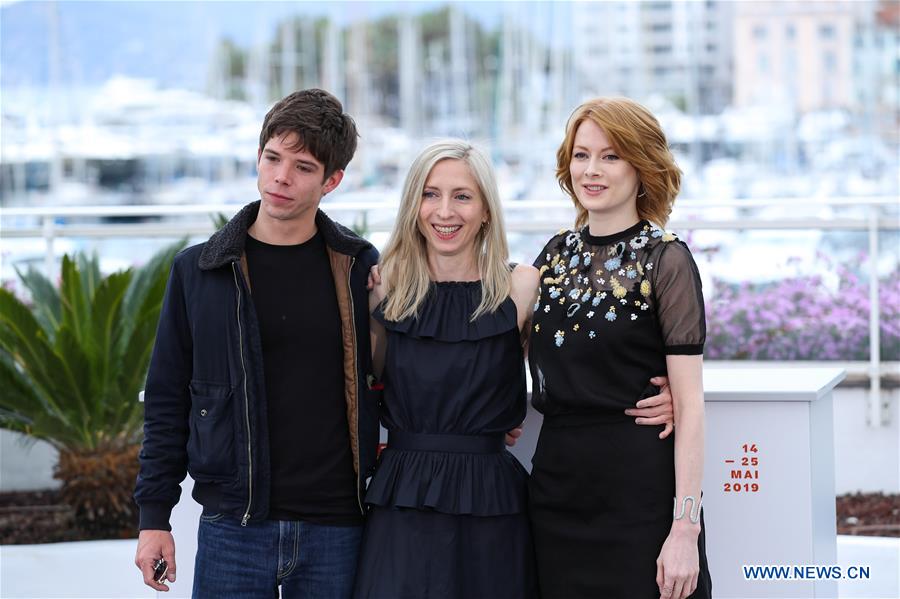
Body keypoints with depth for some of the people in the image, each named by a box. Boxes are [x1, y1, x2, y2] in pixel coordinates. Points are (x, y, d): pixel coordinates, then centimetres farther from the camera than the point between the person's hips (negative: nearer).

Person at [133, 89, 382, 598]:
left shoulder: (360, 268, 3)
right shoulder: (199, 270, 3)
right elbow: (168, 400, 6)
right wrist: (154, 516, 2)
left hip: (336, 530, 1)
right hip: (233, 529, 0)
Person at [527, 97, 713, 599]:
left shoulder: (666, 262, -7)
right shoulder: (557, 254, 10)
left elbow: (690, 404, -11)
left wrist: (686, 528, -18)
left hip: (641, 488, -5)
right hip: (556, 485, 5)